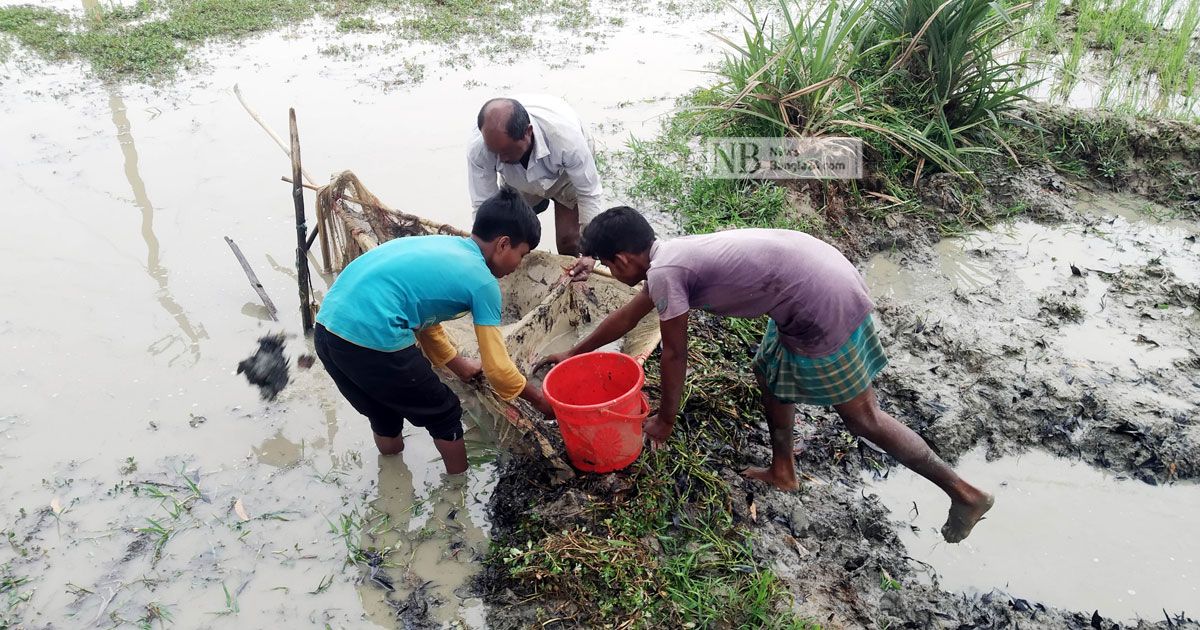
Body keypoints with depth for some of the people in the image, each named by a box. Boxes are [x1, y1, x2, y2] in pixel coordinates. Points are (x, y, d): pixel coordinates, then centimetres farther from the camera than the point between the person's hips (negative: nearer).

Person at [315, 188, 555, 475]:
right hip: (373, 341, -8)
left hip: (327, 327, 8)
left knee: (385, 406, 31)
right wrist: (538, 398, 18)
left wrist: (458, 364, 39)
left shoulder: (441, 246, 20)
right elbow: (498, 368, 2)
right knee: (444, 414, 14)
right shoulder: (482, 282, -1)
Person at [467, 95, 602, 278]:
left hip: (567, 172, -2)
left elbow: (590, 194, -32)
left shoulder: (565, 136, -45)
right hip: (519, 179, 2)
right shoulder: (478, 150, -39)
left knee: (569, 244, -5)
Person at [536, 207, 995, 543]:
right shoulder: (668, 257, 16)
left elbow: (674, 354, -4)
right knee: (771, 374, 25)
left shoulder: (663, 272, -13)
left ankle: (965, 494, 16)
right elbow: (627, 316, 29)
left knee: (861, 417, 5)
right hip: (816, 273, 10)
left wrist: (664, 421, 10)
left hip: (823, 302, -10)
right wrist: (574, 353, 40)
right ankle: (783, 471, 41)